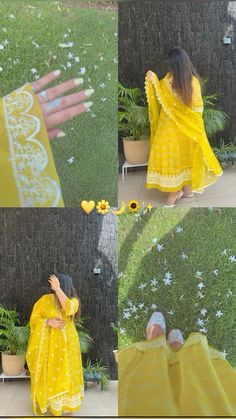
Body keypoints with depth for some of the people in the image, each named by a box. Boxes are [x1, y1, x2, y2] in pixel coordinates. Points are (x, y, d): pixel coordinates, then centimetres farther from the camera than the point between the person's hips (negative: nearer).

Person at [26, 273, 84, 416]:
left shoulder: (73, 300, -3)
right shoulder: (45, 299, -2)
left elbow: (69, 309, -27)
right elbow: (34, 319, -1)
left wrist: (58, 288, -30)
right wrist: (48, 322, -19)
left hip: (66, 343, 0)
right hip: (49, 343, 0)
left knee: (67, 373, 7)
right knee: (50, 373, 4)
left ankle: (68, 404, 21)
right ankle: (52, 405, 18)